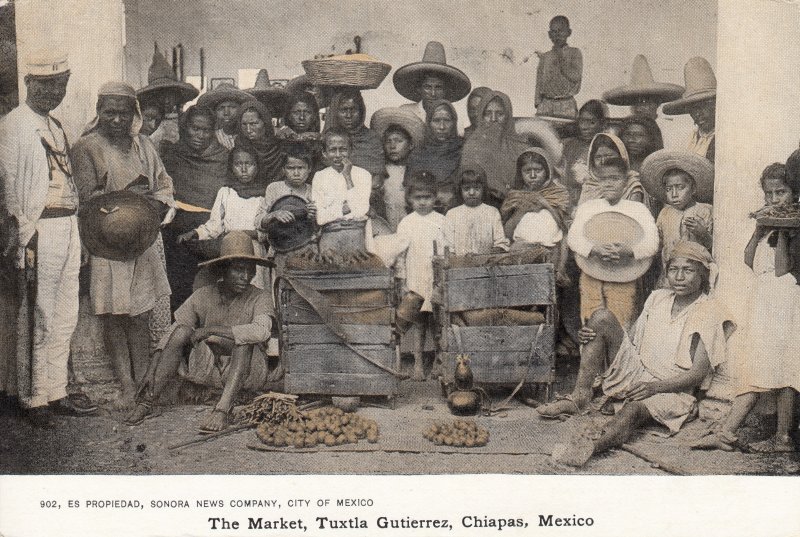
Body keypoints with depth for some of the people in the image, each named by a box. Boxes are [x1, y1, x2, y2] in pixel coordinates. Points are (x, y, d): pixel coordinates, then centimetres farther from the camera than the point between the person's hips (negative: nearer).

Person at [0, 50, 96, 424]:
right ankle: (33, 399, 9)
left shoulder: (56, 126, 19)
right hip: (38, 231, -8)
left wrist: (76, 235, 18)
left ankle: (56, 392, 21)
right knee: (37, 319, -2)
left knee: (65, 317, 12)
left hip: (68, 226, 8)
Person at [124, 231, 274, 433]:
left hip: (245, 373, -2)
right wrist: (151, 372, -11)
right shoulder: (202, 296, 1)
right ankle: (146, 403, -19)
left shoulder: (260, 298, -7)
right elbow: (169, 335, 1)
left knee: (244, 339, -29)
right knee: (181, 331, -17)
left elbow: (261, 331, -29)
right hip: (206, 369, 3)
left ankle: (223, 409, -37)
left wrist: (211, 330, -24)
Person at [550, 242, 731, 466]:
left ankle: (593, 446, -70)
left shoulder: (708, 311, -7)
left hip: (672, 390, -6)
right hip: (636, 374, 6)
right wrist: (594, 338, -7)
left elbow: (699, 372, -12)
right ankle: (579, 397, -20)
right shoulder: (658, 298, 11)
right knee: (601, 317, -14)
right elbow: (633, 341, 13)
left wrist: (656, 386, -25)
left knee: (633, 409, -40)